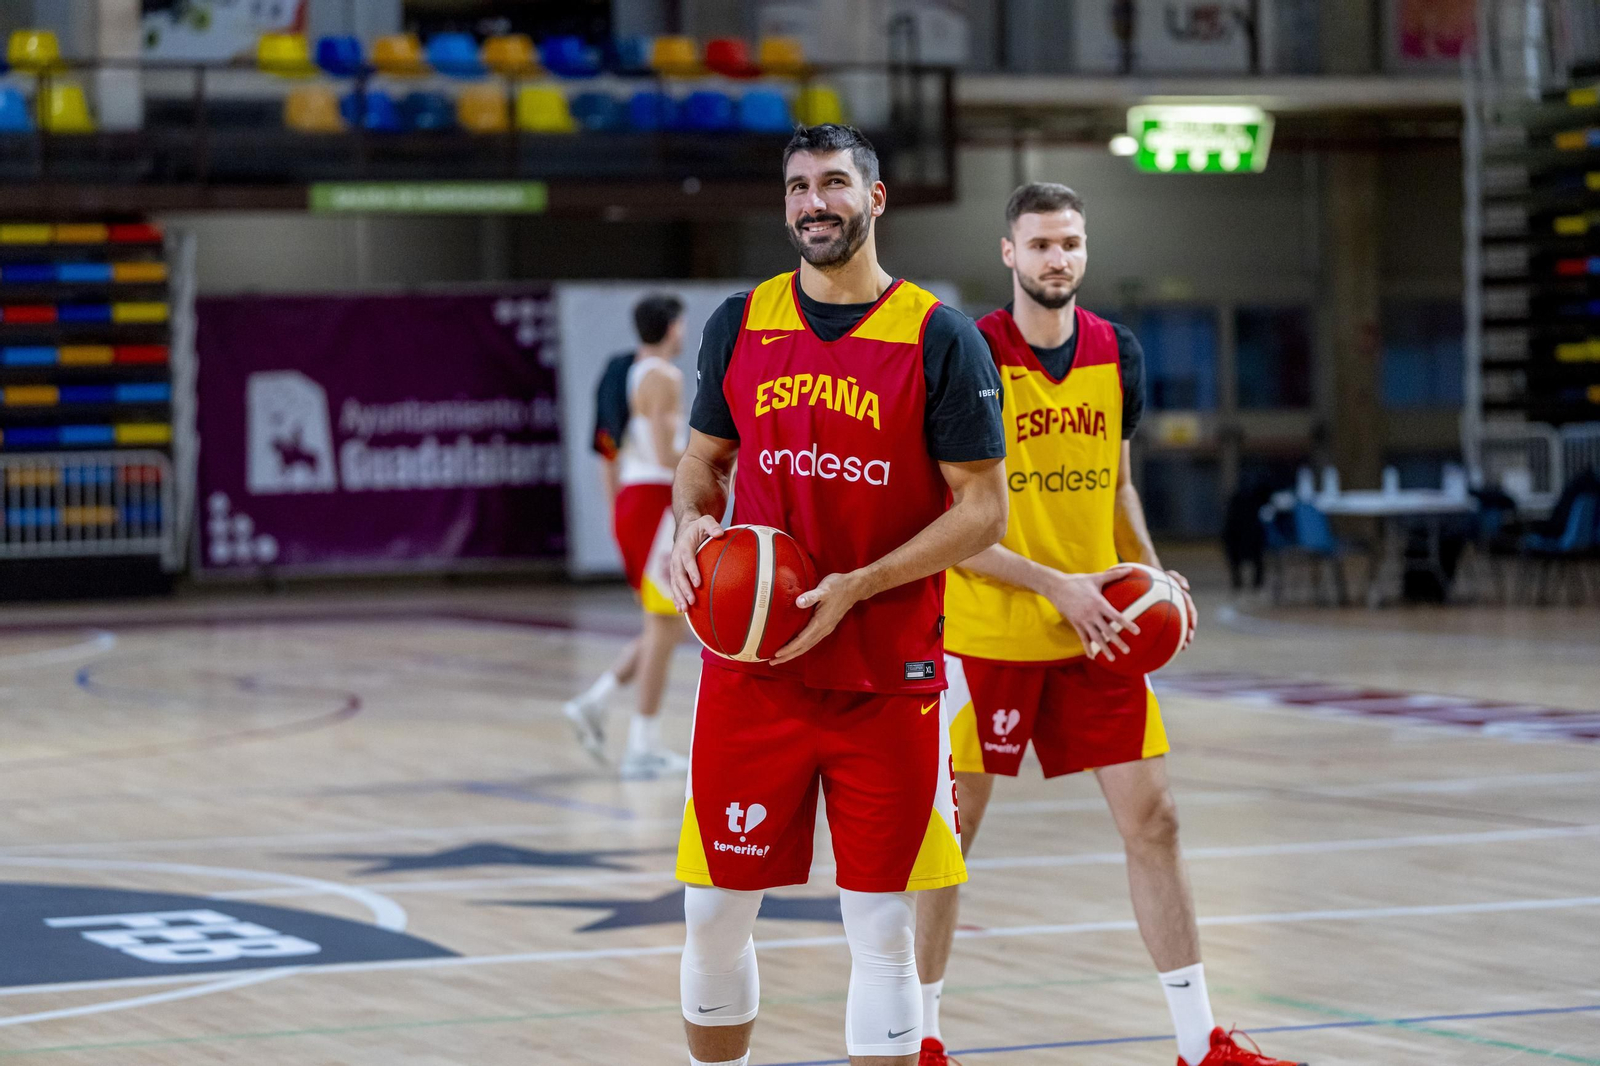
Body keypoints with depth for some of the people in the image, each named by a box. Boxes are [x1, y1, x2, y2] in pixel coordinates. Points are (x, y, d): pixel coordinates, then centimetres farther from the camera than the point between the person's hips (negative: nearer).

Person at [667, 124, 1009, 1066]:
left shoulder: (940, 338, -5)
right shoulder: (739, 325, 6)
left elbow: (984, 509, -6)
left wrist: (857, 587, -16)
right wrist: (693, 525, -4)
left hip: (887, 680, -3)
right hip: (750, 668, 3)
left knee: (881, 927, 1)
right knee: (716, 912, 8)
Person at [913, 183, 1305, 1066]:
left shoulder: (1116, 353, 5)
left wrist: (1148, 571, 2)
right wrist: (1053, 585, -20)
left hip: (1095, 631, 5)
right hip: (987, 634, -5)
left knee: (1152, 821, 2)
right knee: (948, 833, 4)